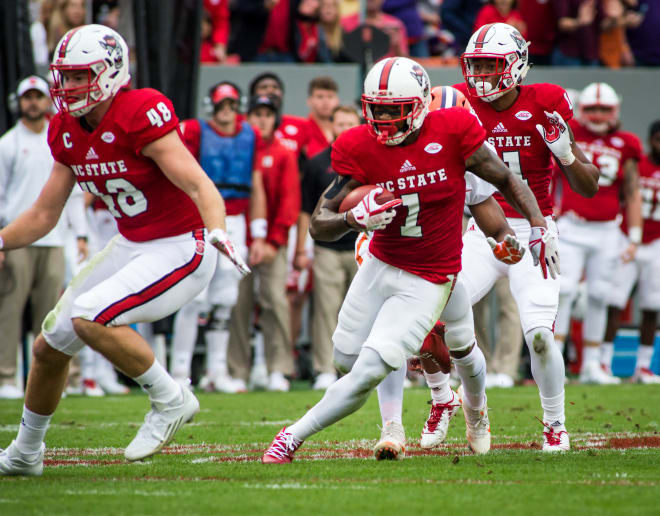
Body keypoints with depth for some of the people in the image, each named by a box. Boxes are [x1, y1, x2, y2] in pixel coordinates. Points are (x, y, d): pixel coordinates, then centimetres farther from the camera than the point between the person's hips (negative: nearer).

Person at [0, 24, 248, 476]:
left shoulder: (141, 114, -22)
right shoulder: (68, 132, 2)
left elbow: (199, 186, -28)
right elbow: (44, 214, 10)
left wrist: (216, 232, -46)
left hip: (180, 250, -8)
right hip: (130, 247, 9)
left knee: (88, 317, -28)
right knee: (50, 346, 11)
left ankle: (171, 401, -10)